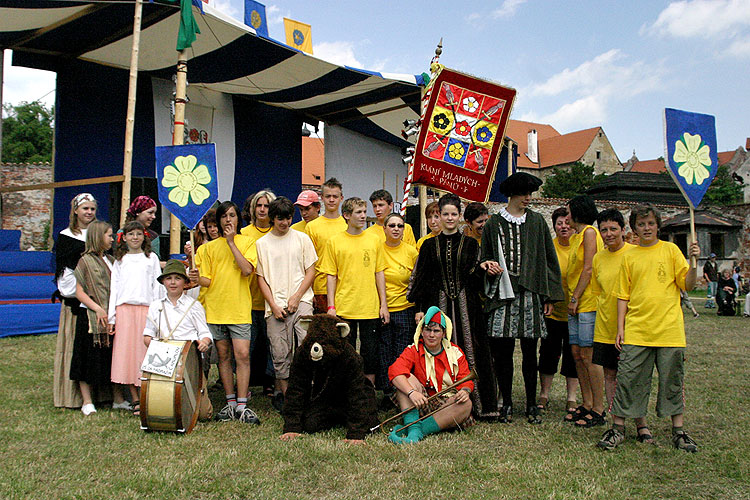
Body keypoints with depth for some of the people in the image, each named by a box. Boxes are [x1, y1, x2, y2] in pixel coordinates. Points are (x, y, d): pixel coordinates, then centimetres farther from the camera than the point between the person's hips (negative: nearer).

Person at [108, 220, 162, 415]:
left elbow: (157, 286, 9)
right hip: (124, 309, 1)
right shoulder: (119, 260, 15)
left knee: (146, 351, -4)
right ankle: (135, 400, 3)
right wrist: (112, 317, 5)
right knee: (126, 351, -3)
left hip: (146, 309, -1)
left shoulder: (151, 258, 12)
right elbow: (114, 287, 12)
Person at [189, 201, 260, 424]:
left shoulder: (247, 242, 5)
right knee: (224, 356, 8)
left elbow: (247, 269, -12)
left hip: (240, 309, -3)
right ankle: (231, 403, 17)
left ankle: (242, 405, -4)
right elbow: (207, 280, 8)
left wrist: (231, 242, -10)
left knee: (242, 355, -9)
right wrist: (197, 279, -15)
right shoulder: (209, 247, 12)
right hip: (215, 309, 3)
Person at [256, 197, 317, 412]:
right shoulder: (261, 243, 10)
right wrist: (273, 305, -4)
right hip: (275, 306, 1)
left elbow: (311, 271, 7)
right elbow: (261, 277, 8)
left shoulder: (302, 238, 9)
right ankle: (284, 393, 16)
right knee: (280, 354, 2)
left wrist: (296, 297, -5)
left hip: (301, 302, -1)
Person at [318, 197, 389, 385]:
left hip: (370, 308, 2)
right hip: (344, 308, -1)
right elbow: (331, 276, 1)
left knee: (370, 354, 7)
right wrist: (331, 306, -5)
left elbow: (379, 273, 9)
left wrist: (383, 304, 4)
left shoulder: (374, 240, 6)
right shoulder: (334, 241, 1)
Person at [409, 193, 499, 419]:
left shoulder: (470, 244, 8)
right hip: (438, 305, 0)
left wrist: (481, 268, -18)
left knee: (468, 350, -1)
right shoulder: (430, 245, 9)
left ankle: (474, 404, 7)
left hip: (465, 306, 0)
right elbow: (420, 278, 7)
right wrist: (419, 308, 1)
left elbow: (475, 278, 4)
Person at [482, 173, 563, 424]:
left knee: (529, 351, 4)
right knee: (503, 351, 1)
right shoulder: (494, 223, 8)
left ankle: (531, 404, 17)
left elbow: (549, 259, 10)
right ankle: (507, 402, 15)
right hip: (503, 293, 0)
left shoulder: (537, 222, 10)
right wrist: (489, 267, -11)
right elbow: (484, 258, 13)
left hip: (530, 293, 1)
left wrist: (549, 295, 4)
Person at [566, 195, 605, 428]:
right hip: (576, 305, 9)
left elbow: (588, 269, -14)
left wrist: (575, 298, -13)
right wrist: (571, 299, 14)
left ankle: (598, 411, 2)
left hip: (588, 302, -9)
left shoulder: (589, 232, -8)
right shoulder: (576, 236, 19)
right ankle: (587, 405, 17)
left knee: (588, 356, -6)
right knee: (577, 354, 9)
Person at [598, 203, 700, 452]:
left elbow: (687, 285, 2)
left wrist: (694, 262, -14)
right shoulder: (629, 256, 9)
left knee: (673, 382, 7)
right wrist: (620, 327, 4)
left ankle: (678, 431, 21)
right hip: (636, 331, 1)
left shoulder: (670, 250, 5)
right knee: (627, 380, 0)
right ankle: (618, 429, 11)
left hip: (669, 329, -1)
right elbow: (623, 295, 10)